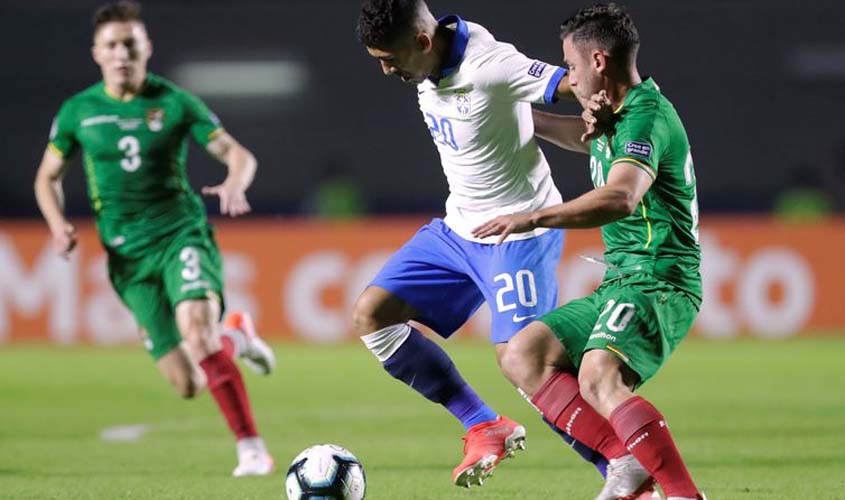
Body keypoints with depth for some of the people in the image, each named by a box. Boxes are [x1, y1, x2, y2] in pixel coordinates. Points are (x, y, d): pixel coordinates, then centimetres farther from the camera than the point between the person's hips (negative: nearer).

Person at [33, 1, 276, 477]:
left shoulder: (174, 102, -1)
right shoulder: (78, 111, 5)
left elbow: (239, 154, -1)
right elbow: (48, 175, 16)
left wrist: (234, 184, -24)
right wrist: (58, 224, -3)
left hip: (182, 232, -2)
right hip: (128, 254, 2)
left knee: (196, 325, -32)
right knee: (187, 384, -5)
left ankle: (252, 449, -23)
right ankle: (236, 336, 32)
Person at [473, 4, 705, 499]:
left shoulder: (647, 116, -14)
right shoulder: (616, 118, 17)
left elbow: (620, 198, -33)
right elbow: (581, 135, 44)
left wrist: (535, 218, -39)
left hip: (658, 285, -11)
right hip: (620, 286, 11)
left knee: (598, 380, -32)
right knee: (524, 355, 1)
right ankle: (628, 460, -10)